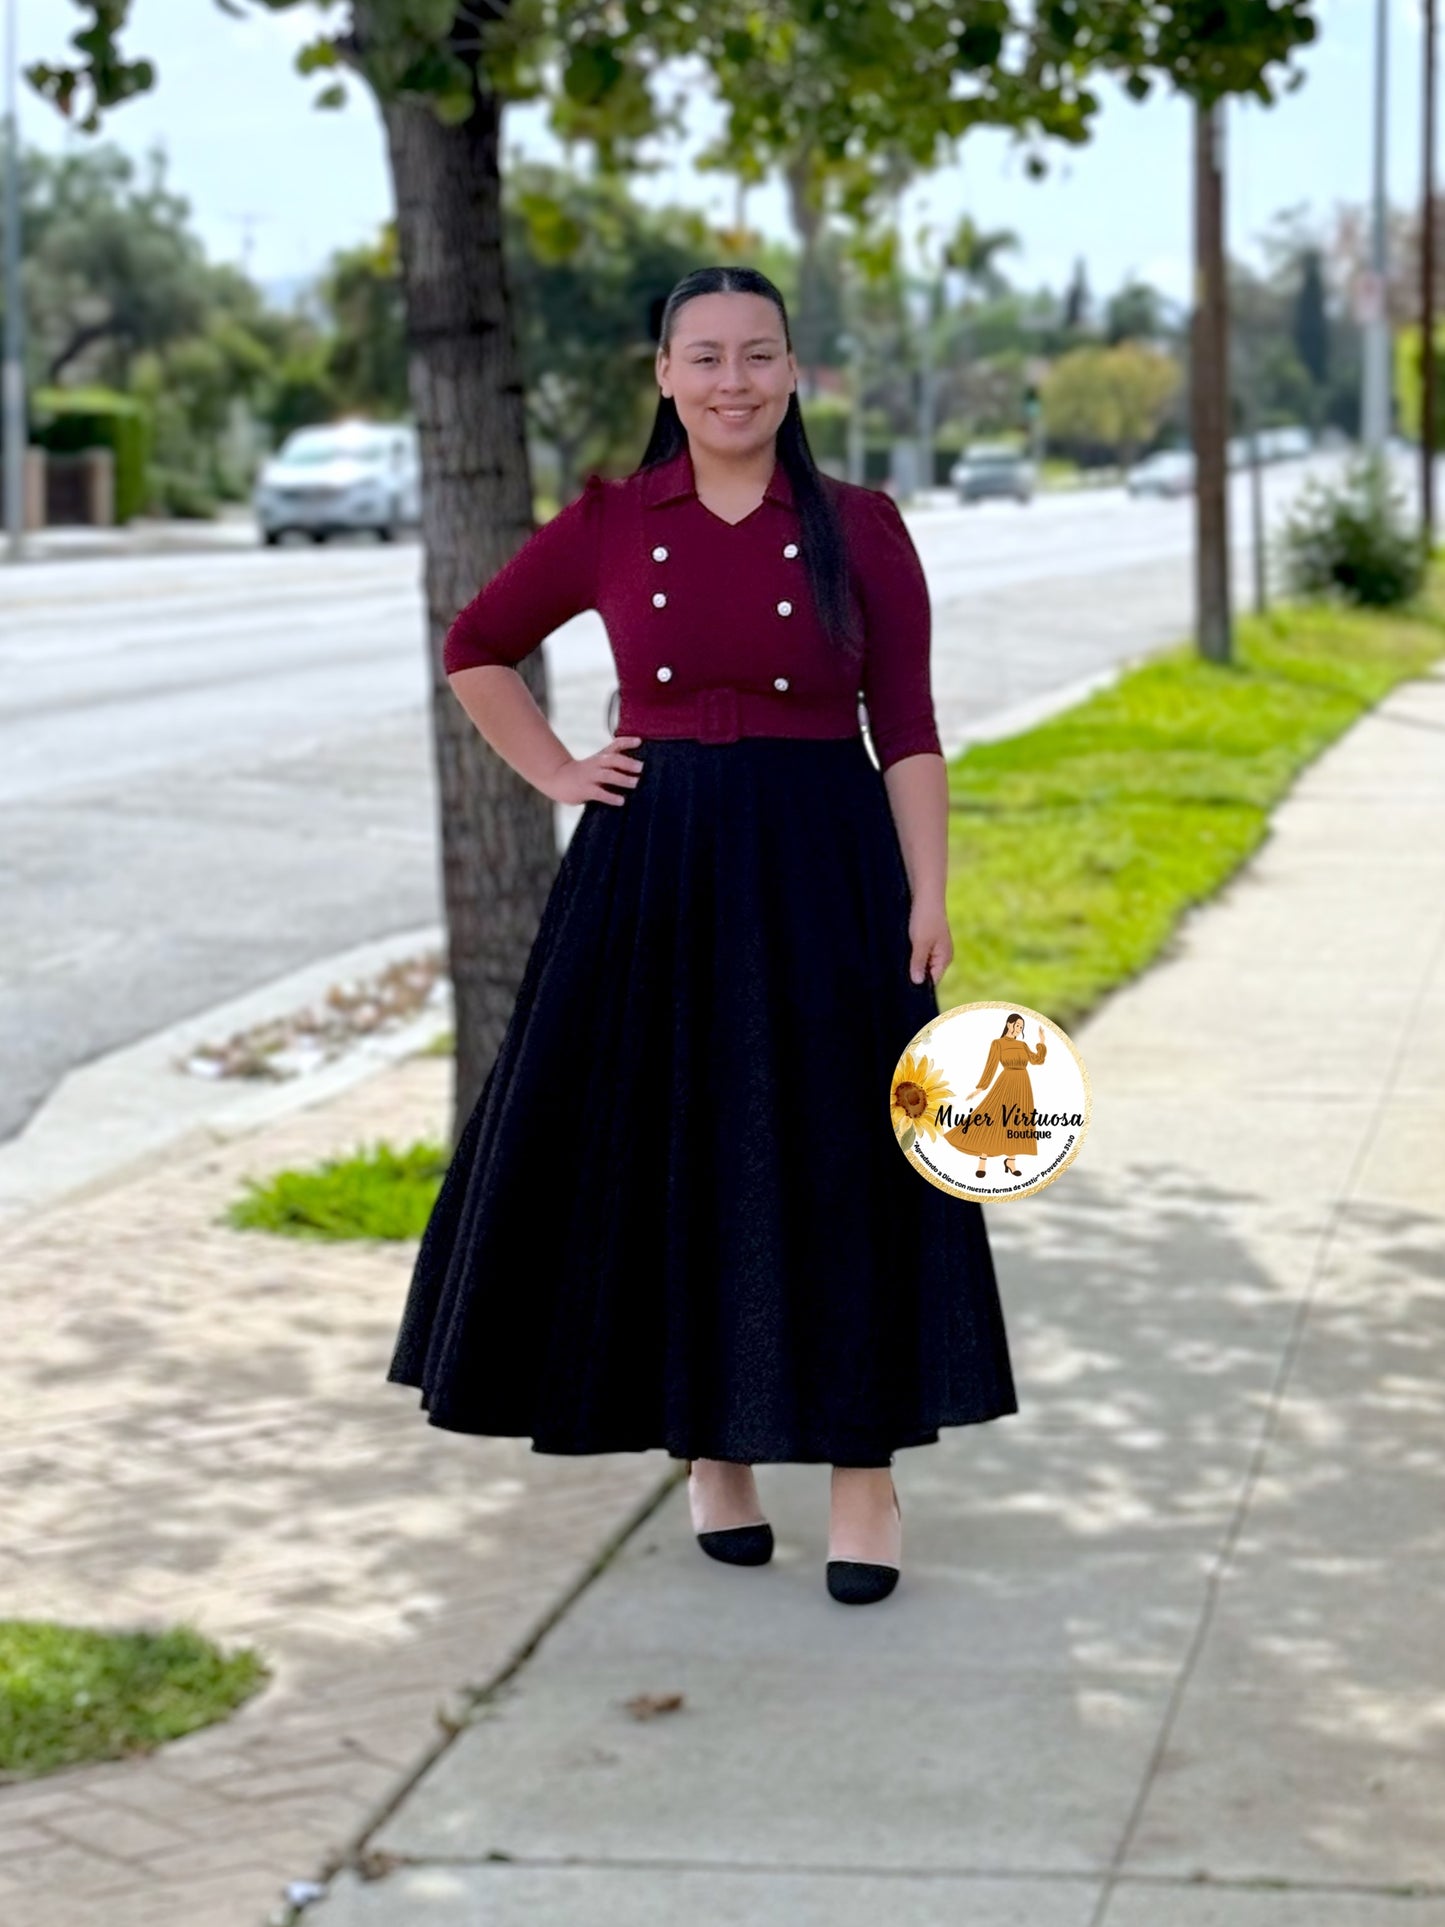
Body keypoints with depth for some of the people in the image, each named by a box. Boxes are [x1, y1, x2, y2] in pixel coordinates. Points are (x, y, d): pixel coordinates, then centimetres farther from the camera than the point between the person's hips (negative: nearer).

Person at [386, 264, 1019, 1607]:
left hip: (822, 877, -1)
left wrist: (927, 900, -9)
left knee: (837, 1166, -1)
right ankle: (711, 1451, 22)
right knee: (672, 1164, 6)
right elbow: (476, 649, 15)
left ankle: (863, 1470, 8)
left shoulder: (859, 530, -1)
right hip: (654, 877, 1)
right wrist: (556, 775, 5)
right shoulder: (609, 525, 2)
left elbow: (908, 732, -1)